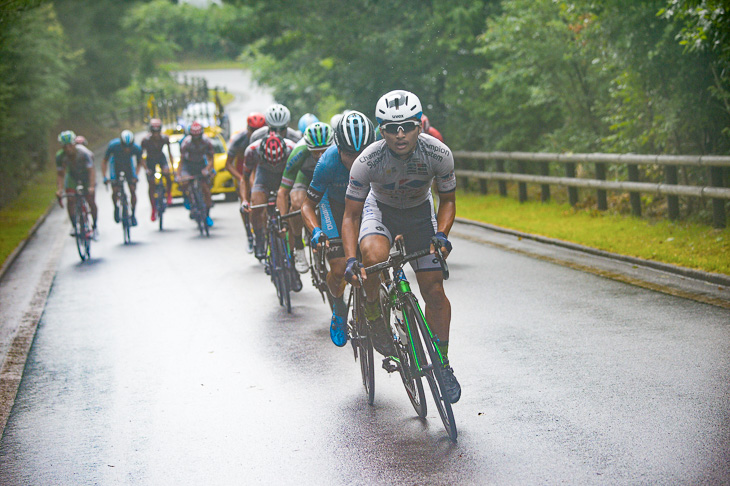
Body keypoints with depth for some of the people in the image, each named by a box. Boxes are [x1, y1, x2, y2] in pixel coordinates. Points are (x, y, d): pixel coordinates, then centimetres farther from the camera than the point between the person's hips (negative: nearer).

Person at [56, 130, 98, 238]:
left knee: (91, 201, -9)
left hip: (86, 176, -3)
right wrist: (59, 189, -29)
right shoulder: (60, 156, -23)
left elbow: (91, 170, -36)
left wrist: (91, 187, -47)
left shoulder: (83, 152, -33)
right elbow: (60, 174, -16)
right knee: (70, 201, -14)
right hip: (72, 176, 3)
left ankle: (95, 226, 8)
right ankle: (74, 226, -1)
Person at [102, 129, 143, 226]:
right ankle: (116, 208, 17)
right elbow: (104, 161, -21)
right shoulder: (113, 145, -34)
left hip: (128, 164, 1)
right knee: (115, 190, -13)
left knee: (133, 190, -11)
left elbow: (140, 161, -8)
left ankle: (133, 214, 4)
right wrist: (104, 177, -30)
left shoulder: (137, 149, -30)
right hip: (115, 164, -1)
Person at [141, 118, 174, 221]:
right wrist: (146, 168, -29)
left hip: (161, 158, 0)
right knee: (151, 185, -3)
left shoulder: (165, 138, -22)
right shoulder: (146, 140, -27)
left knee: (167, 174, -30)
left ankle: (169, 194, -4)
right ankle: (153, 209, 9)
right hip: (150, 160, 0)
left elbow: (169, 153, -11)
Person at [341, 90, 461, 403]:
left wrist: (441, 234, -28)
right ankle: (372, 313, -7)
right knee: (374, 255, -36)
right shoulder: (367, 162, -31)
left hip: (420, 212, 2)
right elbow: (351, 216, -21)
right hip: (380, 209, -1)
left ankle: (442, 365, 13)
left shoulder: (439, 154, -27)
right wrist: (350, 260, -34)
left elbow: (447, 200, -10)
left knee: (434, 292, -6)